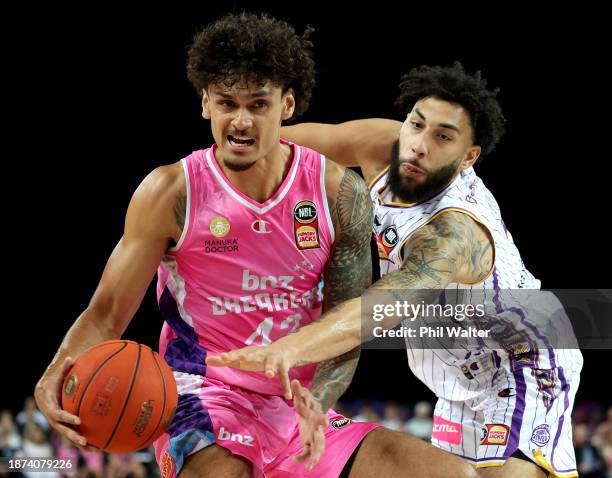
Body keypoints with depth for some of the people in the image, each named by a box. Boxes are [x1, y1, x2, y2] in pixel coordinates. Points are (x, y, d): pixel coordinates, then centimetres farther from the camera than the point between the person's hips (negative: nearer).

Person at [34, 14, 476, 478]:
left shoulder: (339, 193, -1)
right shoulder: (170, 193, -7)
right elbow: (107, 314, -3)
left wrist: (316, 401, -21)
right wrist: (57, 378, -24)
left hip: (301, 409, 4)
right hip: (204, 403, -4)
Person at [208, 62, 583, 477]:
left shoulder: (458, 231, -39)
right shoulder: (383, 147, -16)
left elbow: (387, 304, -55)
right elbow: (315, 137, 4)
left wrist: (290, 349, -71)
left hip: (525, 370, -8)